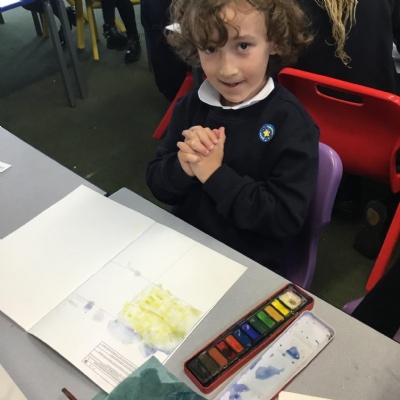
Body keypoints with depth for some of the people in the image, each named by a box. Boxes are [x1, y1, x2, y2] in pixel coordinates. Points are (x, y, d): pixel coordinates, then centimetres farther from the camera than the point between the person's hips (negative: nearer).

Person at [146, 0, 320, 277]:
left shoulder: (291, 122, -16)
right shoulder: (190, 105, -1)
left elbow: (287, 220, -20)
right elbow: (158, 186, 1)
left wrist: (215, 174, -23)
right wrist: (183, 167, -20)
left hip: (251, 265, -4)